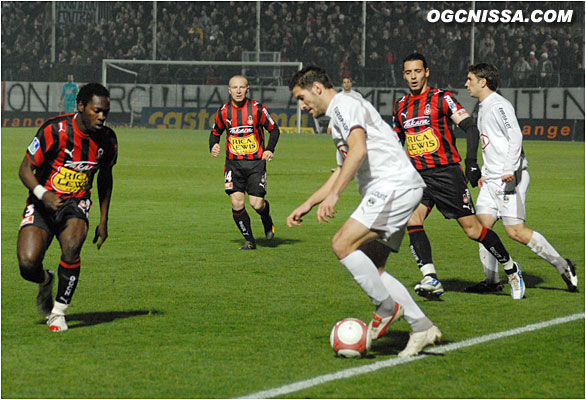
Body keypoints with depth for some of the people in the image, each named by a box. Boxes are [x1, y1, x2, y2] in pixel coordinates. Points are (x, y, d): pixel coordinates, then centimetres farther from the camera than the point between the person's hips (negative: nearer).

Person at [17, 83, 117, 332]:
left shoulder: (107, 139, -3)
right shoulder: (54, 131, -18)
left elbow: (105, 178, 14)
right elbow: (25, 169, -12)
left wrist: (103, 221, 12)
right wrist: (43, 195, -31)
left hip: (75, 202, 2)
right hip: (42, 203, -2)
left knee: (71, 247, -31)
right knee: (28, 264, -20)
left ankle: (58, 311, -13)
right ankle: (46, 282, 19)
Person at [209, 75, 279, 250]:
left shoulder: (257, 109, -5)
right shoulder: (223, 112, 2)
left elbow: (274, 129, 5)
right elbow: (215, 132, 18)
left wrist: (270, 149, -9)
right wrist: (213, 146, -2)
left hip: (256, 162, -2)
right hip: (233, 163, 2)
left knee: (257, 203, -11)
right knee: (237, 202, -11)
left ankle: (267, 221, 26)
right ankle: (249, 240, 6)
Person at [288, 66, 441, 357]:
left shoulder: (345, 105, -4)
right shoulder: (339, 117, 29)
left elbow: (358, 150, -22)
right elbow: (341, 172, 38)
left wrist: (333, 196, -26)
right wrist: (306, 206, 35)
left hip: (394, 184, -11)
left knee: (343, 244, -17)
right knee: (371, 270, 6)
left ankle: (387, 307, -8)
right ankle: (422, 327, 4)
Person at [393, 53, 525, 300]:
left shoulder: (442, 98, -4)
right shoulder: (400, 106, 12)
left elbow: (470, 128, -8)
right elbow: (397, 141, 27)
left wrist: (471, 162, -19)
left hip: (446, 172, -4)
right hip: (418, 175, 5)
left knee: (473, 229, -3)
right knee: (411, 220, -22)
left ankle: (511, 268, 17)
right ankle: (430, 279, -26)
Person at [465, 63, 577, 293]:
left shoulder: (499, 106, -12)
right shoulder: (483, 108, 19)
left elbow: (515, 136, -22)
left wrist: (509, 170, -29)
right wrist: (485, 173, 22)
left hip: (510, 179, -10)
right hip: (492, 180, 10)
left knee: (516, 231, -11)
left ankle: (562, 265, -1)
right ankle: (492, 281, 3)